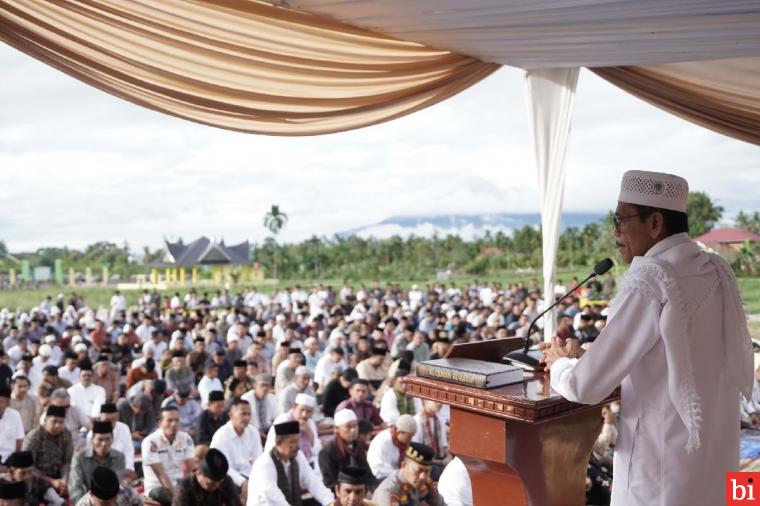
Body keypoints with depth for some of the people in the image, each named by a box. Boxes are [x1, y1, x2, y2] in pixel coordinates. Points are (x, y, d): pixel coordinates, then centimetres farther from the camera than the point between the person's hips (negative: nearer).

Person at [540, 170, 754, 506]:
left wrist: (560, 364, 2)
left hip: (663, 468, -7)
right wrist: (585, 356, 13)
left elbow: (586, 387, -18)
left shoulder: (649, 282, -21)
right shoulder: (717, 271, 3)